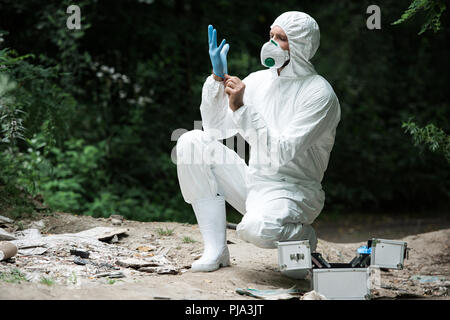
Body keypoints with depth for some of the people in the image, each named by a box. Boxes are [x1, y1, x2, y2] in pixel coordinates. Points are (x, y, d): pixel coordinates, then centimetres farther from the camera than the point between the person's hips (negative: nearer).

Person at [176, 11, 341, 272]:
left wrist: (241, 109, -27)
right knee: (191, 142, -9)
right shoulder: (258, 80, 7)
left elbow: (282, 153, -23)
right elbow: (215, 128, 7)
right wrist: (218, 78, -4)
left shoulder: (320, 94, -13)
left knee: (256, 229, -38)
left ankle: (304, 236, 2)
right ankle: (216, 250, -9)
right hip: (252, 183, 7)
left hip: (293, 190, -7)